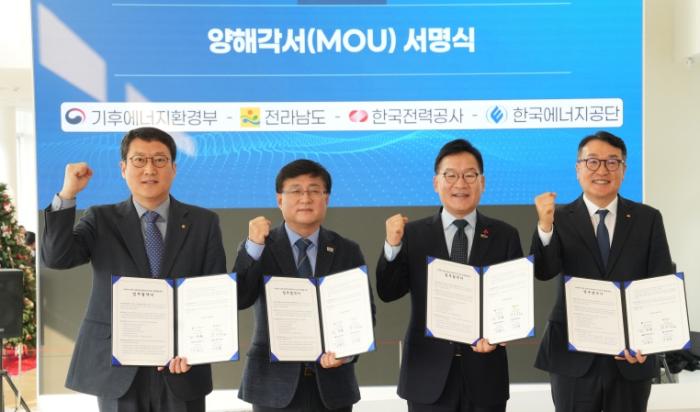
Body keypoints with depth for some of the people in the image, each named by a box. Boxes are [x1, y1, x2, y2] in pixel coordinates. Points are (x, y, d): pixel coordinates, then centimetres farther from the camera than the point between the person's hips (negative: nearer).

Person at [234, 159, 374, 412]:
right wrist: (253, 247, -19)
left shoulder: (347, 251, 6)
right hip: (275, 384, -1)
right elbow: (235, 302, -10)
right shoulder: (258, 248, 1)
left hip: (331, 382, 2)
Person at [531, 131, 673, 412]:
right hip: (573, 357, -1)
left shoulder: (648, 219, 3)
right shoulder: (560, 218, -1)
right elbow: (543, 272, -14)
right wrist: (545, 225, -30)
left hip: (632, 357, 2)